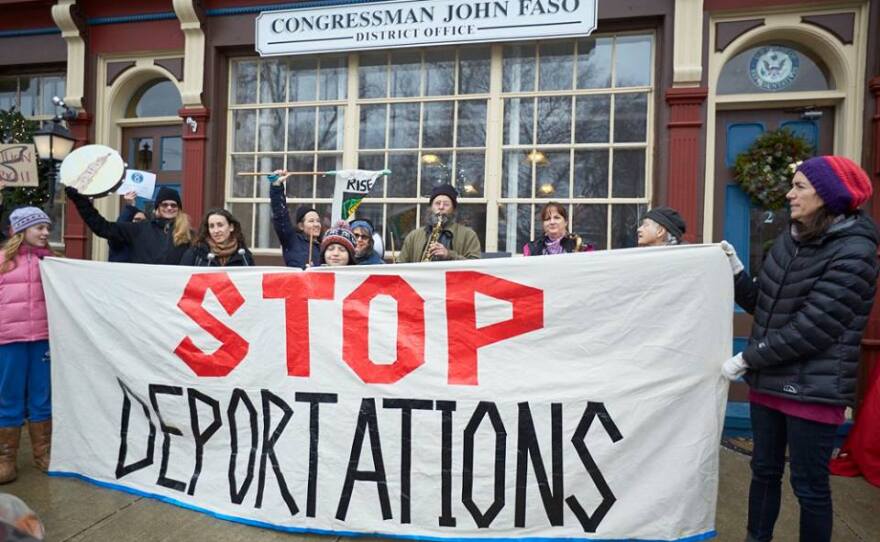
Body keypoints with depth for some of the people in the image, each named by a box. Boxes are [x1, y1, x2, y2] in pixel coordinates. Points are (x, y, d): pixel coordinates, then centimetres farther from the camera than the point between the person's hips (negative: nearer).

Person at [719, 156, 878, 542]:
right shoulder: (789, 241, 6)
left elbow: (810, 330, -21)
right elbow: (760, 303, 11)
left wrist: (746, 358, -16)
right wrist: (734, 268, -2)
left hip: (813, 391, -7)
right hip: (769, 381, 7)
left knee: (809, 485, 8)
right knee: (765, 470, 19)